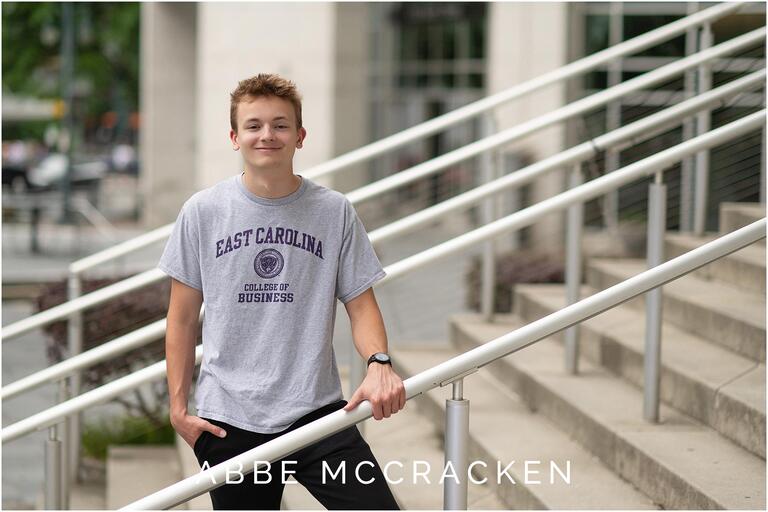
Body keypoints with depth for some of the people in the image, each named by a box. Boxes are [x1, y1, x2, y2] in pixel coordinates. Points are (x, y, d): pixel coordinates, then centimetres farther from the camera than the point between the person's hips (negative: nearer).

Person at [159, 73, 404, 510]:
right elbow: (183, 319, 7)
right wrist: (179, 407, 3)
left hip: (317, 411, 0)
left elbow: (361, 305, 4)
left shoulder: (334, 212, 3)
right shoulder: (203, 212, 2)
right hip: (228, 421, 0)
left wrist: (379, 363, -16)